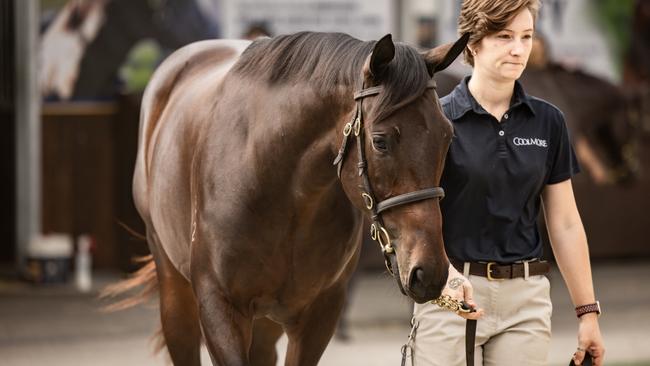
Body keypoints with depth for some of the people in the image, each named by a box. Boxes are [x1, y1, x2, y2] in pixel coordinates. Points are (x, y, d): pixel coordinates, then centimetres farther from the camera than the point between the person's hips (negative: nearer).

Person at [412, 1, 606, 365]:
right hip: (450, 294, -3)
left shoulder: (548, 122, 6)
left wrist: (588, 311, 7)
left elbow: (565, 225, 10)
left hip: (526, 297, 3)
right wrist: (448, 277, -28)